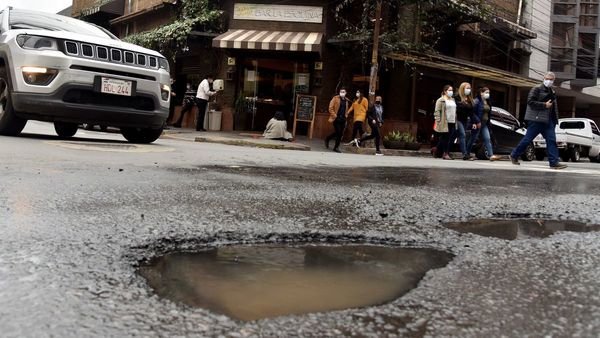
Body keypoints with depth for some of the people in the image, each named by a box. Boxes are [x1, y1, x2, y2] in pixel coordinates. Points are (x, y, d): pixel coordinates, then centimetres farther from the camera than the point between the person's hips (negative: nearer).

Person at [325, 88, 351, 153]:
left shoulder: (347, 101, 12)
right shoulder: (335, 98, -3)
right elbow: (330, 108, -7)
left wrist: (346, 116, 10)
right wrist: (334, 116, -12)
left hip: (343, 119, 5)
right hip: (336, 119, -5)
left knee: (340, 134, 3)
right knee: (338, 132, -12)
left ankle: (336, 147, 15)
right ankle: (327, 139, 10)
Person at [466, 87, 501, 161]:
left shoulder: (488, 102, 13)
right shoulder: (477, 101, -12)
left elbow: (489, 113, 20)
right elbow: (473, 112, -17)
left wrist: (488, 123, 14)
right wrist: (477, 122, -21)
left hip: (485, 124, 7)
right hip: (477, 124, -7)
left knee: (488, 139, -2)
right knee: (473, 139, 2)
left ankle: (491, 155, -9)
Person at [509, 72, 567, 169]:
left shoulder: (552, 92, 21)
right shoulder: (536, 89, -5)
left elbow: (554, 106, 30)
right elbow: (530, 102, -16)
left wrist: (555, 120, 18)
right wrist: (545, 105, -18)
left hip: (548, 121, 8)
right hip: (536, 119, -8)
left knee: (551, 140, -2)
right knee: (528, 139, -3)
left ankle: (554, 162, -4)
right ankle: (514, 155, 12)